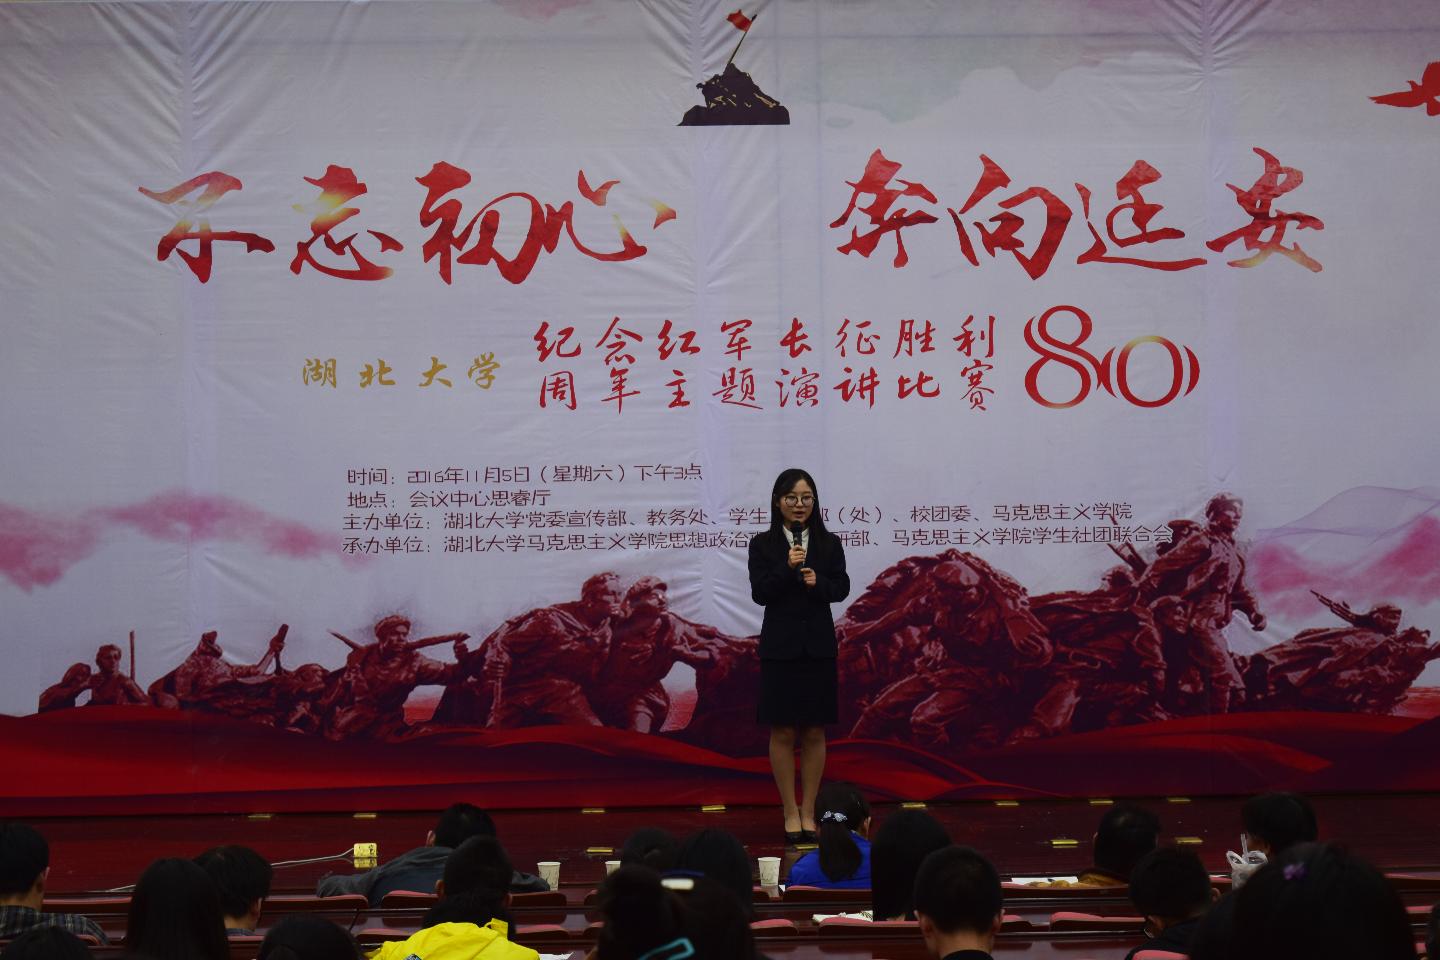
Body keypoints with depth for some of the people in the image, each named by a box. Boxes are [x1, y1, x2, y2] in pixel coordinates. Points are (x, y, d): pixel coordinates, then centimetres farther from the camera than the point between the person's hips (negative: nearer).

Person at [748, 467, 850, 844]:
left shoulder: (829, 544, 4)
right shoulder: (763, 544, -1)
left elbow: (842, 588, 3)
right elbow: (759, 593, -7)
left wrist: (818, 582, -16)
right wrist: (787, 567, -20)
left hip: (818, 645, 2)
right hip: (780, 646, -2)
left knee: (814, 733, 5)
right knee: (783, 732, 2)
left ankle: (808, 813, 14)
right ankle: (791, 813, 11)